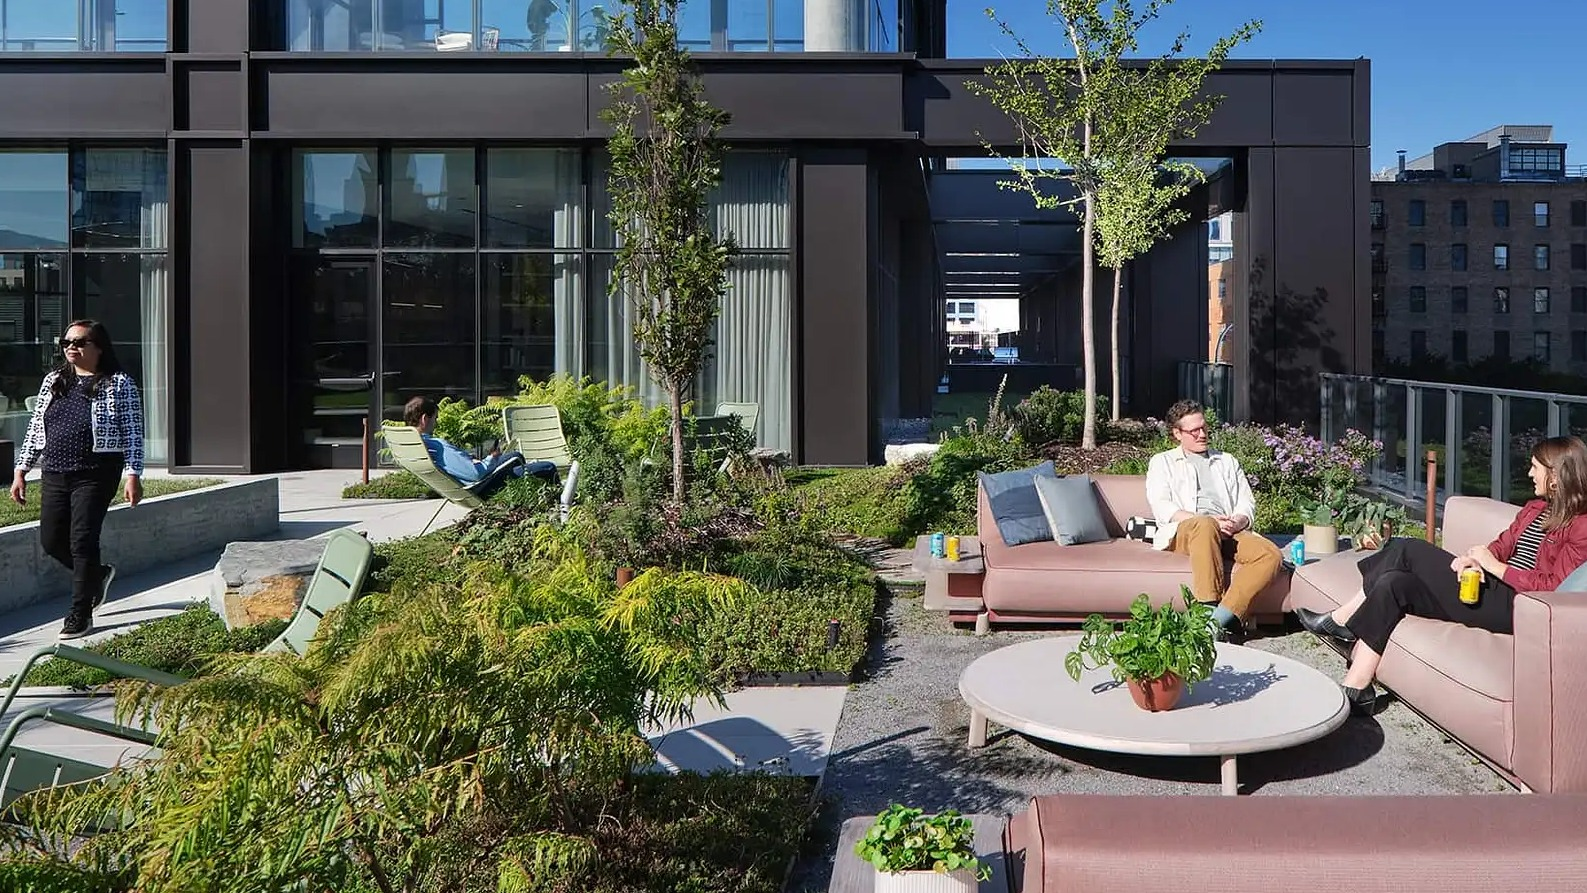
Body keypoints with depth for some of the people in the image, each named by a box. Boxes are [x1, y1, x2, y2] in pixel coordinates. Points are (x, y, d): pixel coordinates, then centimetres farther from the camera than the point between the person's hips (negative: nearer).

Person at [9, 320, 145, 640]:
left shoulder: (118, 383, -3)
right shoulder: (53, 381, 12)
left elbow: (133, 432, -6)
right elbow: (35, 428, 15)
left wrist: (133, 474, -14)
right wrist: (21, 469, 11)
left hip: (96, 473, -6)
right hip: (54, 473, 6)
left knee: (82, 541, -6)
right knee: (51, 540, 9)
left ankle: (81, 614, 6)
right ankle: (97, 574, 36)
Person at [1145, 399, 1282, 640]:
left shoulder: (1227, 462, 30)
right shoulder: (1163, 462, 19)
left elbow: (1247, 503, 19)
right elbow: (1162, 507, 2)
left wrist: (1237, 522, -6)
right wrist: (1204, 520, -14)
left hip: (1229, 532, 4)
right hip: (1183, 531, -4)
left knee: (1271, 554, -27)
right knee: (1206, 526, -41)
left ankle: (1221, 617, -40)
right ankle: (1210, 609, -43)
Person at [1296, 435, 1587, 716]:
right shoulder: (1535, 509, 21)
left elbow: (1552, 584, -16)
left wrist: (1495, 566, -13)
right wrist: (1470, 558, -6)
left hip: (1511, 606, -9)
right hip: (1480, 588, 9)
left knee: (1406, 550, -17)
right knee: (1396, 582, -11)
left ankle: (1341, 621, -6)